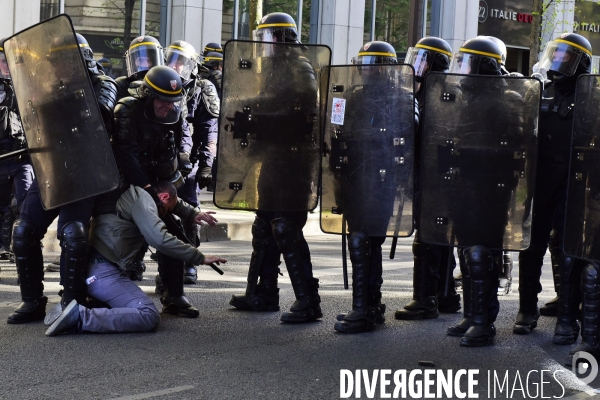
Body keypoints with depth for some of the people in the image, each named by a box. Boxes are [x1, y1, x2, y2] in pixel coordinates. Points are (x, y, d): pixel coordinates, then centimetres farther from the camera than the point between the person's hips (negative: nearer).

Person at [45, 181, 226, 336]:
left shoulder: (135, 194, 24)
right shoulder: (141, 197, -5)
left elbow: (176, 204, 43)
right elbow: (159, 239, -19)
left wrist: (193, 213, 26)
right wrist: (200, 258, -13)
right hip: (103, 271, -10)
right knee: (149, 316, -20)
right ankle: (81, 317, -24)